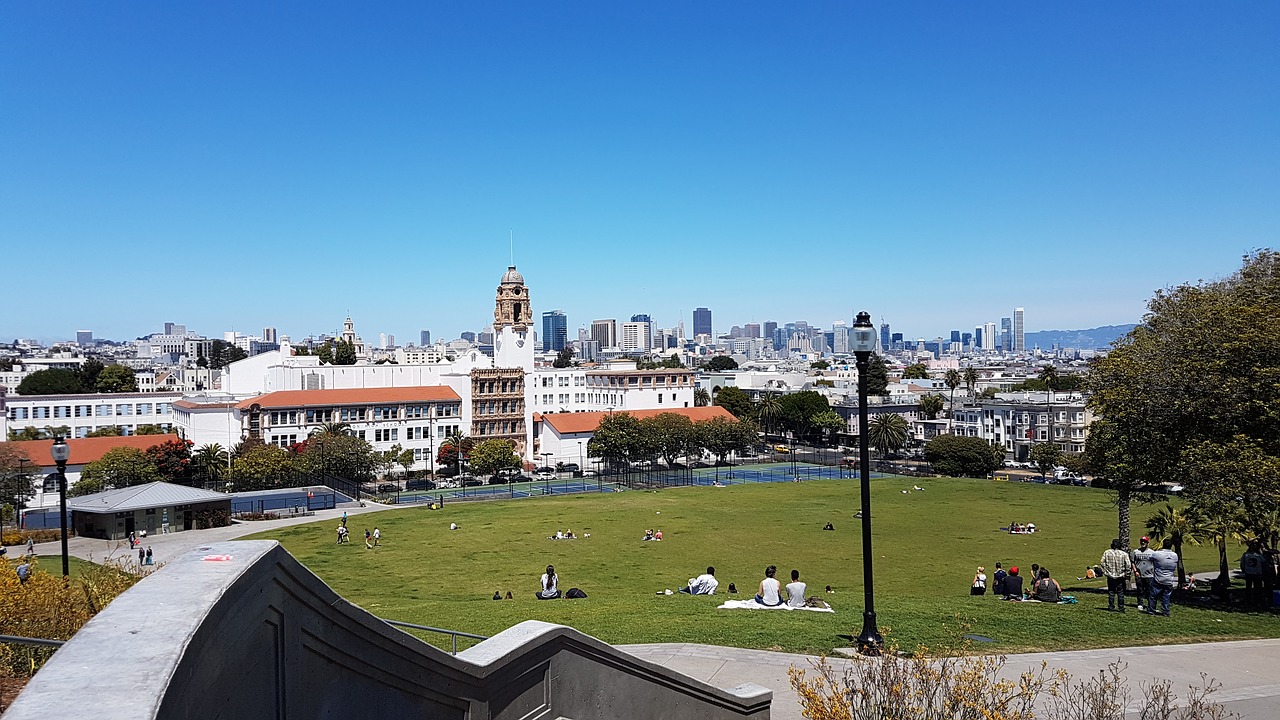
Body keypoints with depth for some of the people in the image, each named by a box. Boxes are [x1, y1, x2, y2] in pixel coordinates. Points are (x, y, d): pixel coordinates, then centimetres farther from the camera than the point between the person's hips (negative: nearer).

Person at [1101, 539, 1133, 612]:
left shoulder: (1106, 553, -4)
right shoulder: (1124, 554, -9)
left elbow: (1102, 563, -1)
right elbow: (1128, 565, -10)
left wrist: (1105, 572, 8)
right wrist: (1127, 575, 0)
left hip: (1110, 576, 1)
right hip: (1120, 576, -1)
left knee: (1111, 592, 11)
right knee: (1120, 593, 9)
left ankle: (1111, 607, 14)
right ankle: (1121, 608, 10)